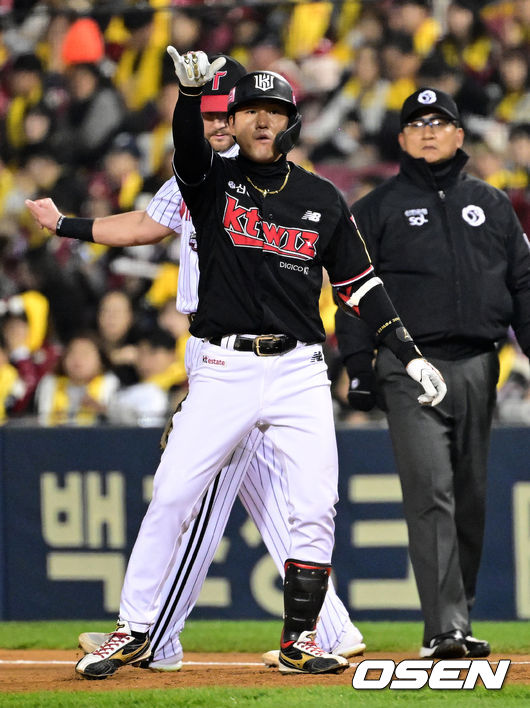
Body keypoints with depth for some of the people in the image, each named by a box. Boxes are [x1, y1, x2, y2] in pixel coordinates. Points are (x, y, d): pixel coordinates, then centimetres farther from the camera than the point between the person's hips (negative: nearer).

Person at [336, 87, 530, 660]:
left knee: (470, 498, 8)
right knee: (430, 494, -14)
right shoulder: (377, 210, 6)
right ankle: (444, 628, -20)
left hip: (478, 369, 4)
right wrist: (358, 370, -6)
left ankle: (458, 623, 18)